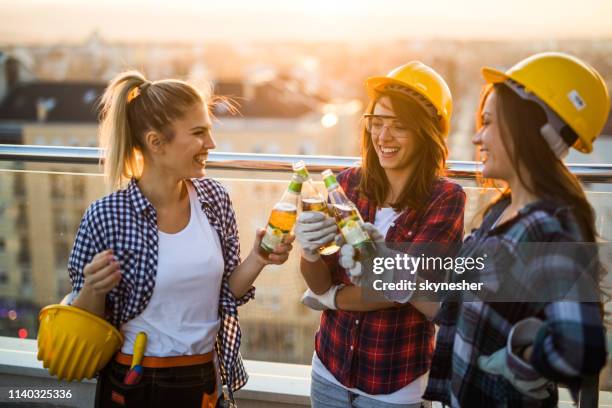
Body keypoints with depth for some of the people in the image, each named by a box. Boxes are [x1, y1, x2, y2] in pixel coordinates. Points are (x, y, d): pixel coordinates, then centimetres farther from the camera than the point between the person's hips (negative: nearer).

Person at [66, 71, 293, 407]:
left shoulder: (215, 197, -6)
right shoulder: (107, 216, -18)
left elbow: (227, 290, 5)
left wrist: (257, 260, -13)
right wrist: (95, 289, -27)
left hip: (206, 379, 4)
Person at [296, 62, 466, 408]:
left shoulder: (446, 198, -15)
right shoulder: (348, 183, -6)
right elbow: (320, 282, -6)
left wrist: (331, 297, -7)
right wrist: (310, 254, -26)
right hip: (330, 370, 3)